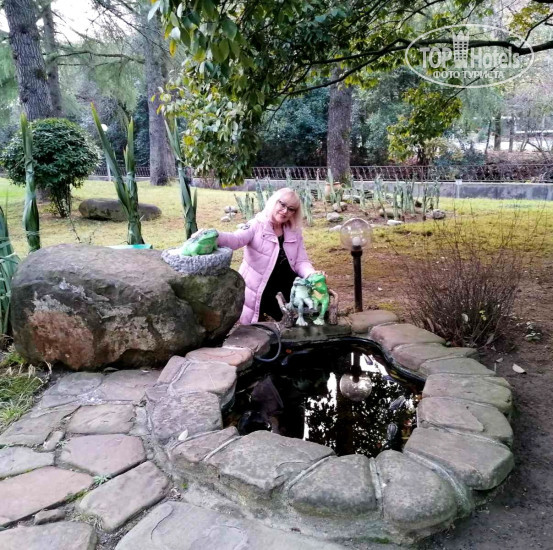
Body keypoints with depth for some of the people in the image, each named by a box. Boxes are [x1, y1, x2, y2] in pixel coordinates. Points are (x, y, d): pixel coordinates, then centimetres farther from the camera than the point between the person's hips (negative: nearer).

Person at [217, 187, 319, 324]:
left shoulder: (295, 233, 5)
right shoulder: (257, 226, -10)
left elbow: (301, 261, 1)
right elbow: (236, 239, -28)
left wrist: (311, 275, -22)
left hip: (285, 294, 4)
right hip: (257, 293, -4)